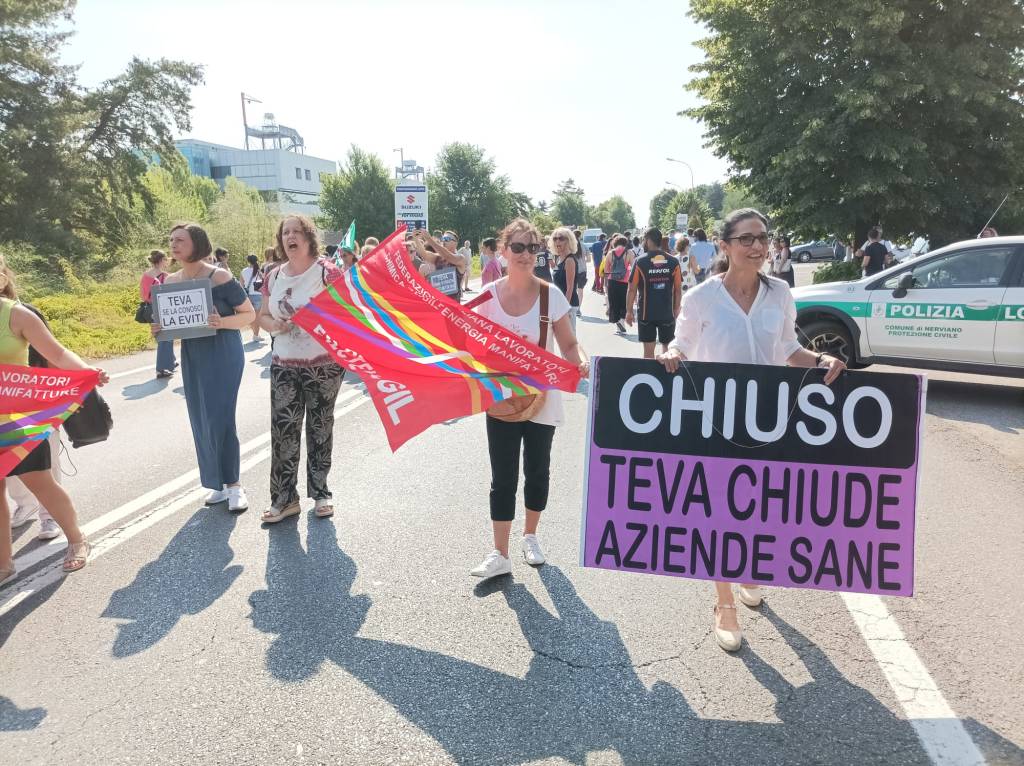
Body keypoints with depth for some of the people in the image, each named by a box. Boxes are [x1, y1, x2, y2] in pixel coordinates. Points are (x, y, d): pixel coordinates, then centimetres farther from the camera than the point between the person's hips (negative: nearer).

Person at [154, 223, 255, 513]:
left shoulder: (220, 277, -12)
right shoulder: (170, 282, 5)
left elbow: (249, 314, -8)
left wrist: (221, 322, -24)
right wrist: (159, 329, -3)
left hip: (223, 355, -6)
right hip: (192, 356, 6)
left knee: (220, 418, -7)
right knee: (201, 421, 7)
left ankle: (233, 484, 6)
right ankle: (218, 483, 19)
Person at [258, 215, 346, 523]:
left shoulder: (326, 271, -7)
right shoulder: (274, 277, 8)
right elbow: (263, 316, 16)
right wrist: (274, 325, -6)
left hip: (324, 364, -4)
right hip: (284, 365, 4)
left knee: (320, 427, 6)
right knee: (283, 429, 0)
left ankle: (320, 492, 21)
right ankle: (284, 498, 9)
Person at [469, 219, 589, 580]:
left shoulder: (551, 295, -9)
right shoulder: (489, 294, -5)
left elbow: (568, 344, -7)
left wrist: (581, 361, -27)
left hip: (542, 397, 0)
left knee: (537, 470, 13)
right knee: (503, 477, 1)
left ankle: (530, 535, 35)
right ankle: (500, 555, 8)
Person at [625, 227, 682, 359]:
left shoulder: (640, 262, -8)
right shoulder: (673, 262, -2)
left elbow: (632, 290, -7)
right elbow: (678, 289, 1)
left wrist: (629, 311, 2)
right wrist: (676, 309, 13)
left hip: (646, 313, -2)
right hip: (667, 313, 2)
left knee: (648, 350, 7)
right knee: (668, 348, 16)